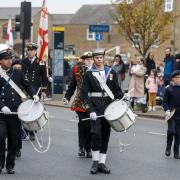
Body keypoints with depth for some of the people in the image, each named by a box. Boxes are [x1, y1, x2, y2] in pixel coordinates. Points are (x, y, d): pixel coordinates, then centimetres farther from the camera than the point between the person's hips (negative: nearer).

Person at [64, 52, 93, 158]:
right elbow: (72, 87, 8)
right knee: (83, 124, -10)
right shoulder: (77, 70, 5)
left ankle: (88, 149, 14)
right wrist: (67, 97, -5)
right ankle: (82, 147, 5)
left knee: (91, 126, 2)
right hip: (81, 103, -1)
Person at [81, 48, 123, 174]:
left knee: (106, 135, 4)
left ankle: (102, 163, 10)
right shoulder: (88, 74, 1)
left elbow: (117, 90, 13)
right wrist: (90, 110, -14)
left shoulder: (112, 73, 9)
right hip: (95, 106, -3)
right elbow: (84, 93, -4)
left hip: (108, 107, 3)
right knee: (96, 133, -15)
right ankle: (95, 162, -3)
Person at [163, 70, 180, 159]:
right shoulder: (168, 88, -1)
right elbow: (165, 101, -1)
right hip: (171, 114, -2)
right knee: (171, 130, -15)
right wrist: (167, 110, -14)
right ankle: (168, 147, 8)